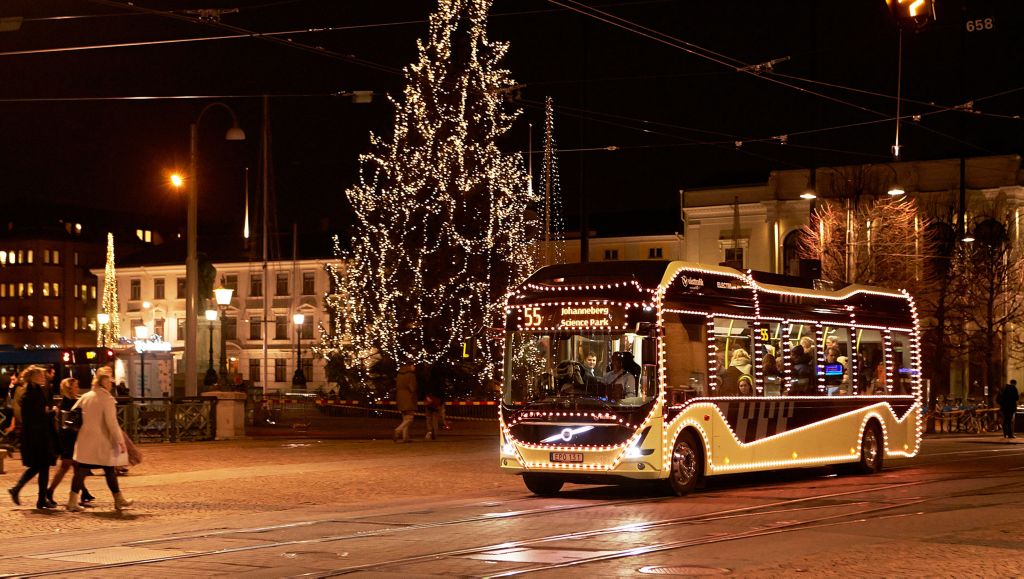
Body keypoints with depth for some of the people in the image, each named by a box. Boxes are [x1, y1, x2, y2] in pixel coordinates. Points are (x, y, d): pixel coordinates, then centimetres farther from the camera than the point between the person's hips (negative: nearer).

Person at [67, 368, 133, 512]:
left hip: (85, 441, 5)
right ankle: (118, 500, 17)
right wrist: (120, 440, -12)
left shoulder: (85, 397, 8)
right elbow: (112, 423, -16)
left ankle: (73, 501, -2)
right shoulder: (107, 399, -11)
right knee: (109, 471, 7)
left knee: (81, 470, 4)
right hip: (102, 442, -5)